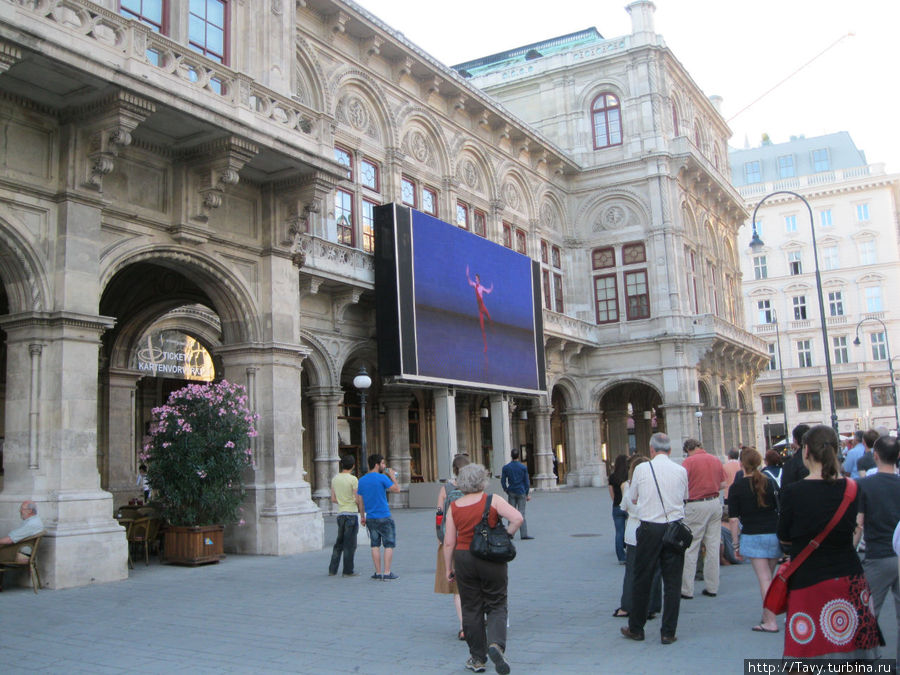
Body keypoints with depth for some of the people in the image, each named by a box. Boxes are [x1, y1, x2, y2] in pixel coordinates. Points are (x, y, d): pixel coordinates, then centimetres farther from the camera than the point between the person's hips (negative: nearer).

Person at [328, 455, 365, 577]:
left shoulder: (335, 479, 8)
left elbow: (333, 499, 12)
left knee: (339, 542, 14)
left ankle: (332, 569, 14)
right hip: (352, 513, -6)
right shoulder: (353, 479, -11)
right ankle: (348, 571, 4)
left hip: (340, 514, 6)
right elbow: (359, 500, -11)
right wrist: (363, 516, -3)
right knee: (350, 544, 0)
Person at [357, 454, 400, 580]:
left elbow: (360, 501, 10)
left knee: (375, 545, 11)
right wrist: (393, 477, 9)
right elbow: (397, 489, -6)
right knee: (389, 545, 3)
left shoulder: (361, 480, 6)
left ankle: (378, 573, 11)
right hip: (384, 517, -5)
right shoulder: (382, 478, -13)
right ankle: (387, 573, 0)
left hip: (370, 518, 5)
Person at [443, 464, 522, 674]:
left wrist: (449, 568, 9)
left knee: (471, 609, 11)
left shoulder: (454, 507, -1)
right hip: (492, 559, -2)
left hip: (464, 559, 2)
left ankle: (477, 658, 16)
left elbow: (448, 542, 0)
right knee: (496, 605, 10)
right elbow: (518, 518, -18)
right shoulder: (493, 500, -6)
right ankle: (496, 643, -15)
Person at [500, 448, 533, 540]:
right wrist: (528, 494, 5)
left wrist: (506, 490, 13)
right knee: (521, 513, -1)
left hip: (511, 492, 1)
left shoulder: (506, 467, -1)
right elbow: (526, 481, -1)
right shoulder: (523, 467, -4)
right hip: (521, 492, -1)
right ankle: (524, 534, -5)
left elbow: (503, 481, 0)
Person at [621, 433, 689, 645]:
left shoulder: (641, 469, -5)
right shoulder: (681, 471, 0)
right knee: (672, 582, 7)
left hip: (649, 529, -1)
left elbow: (633, 499, 7)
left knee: (642, 580, 9)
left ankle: (636, 629, 20)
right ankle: (668, 632, 9)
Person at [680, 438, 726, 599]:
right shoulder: (716, 460, 8)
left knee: (690, 548, 0)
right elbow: (723, 484, 13)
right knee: (713, 547, 11)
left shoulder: (689, 461, -9)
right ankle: (712, 587, 15)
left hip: (696, 506, -5)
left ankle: (687, 589, 2)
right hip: (715, 503, 5)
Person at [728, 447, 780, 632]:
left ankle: (770, 622, -4)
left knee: (764, 578, -3)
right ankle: (767, 615, 23)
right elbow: (780, 508, 10)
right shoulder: (769, 482, 3)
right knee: (769, 576, 14)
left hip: (752, 535, -4)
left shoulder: (736, 487, -6)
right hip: (774, 533, 4)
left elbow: (734, 517, -7)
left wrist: (735, 540, 1)